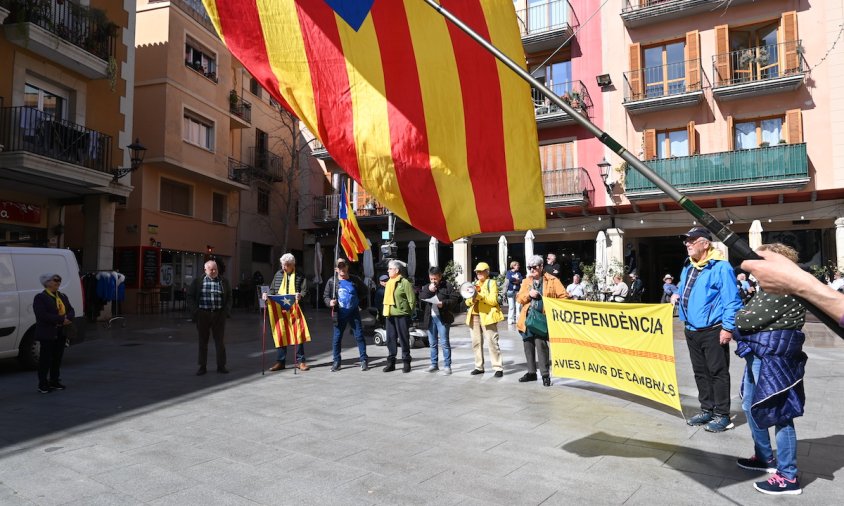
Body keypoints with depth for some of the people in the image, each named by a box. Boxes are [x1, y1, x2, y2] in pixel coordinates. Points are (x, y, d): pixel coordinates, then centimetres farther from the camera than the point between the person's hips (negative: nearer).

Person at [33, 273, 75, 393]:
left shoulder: (63, 296, 16)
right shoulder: (40, 297, -6)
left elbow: (71, 310, 12)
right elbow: (42, 315, -18)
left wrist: (69, 318, -11)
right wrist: (61, 319, -21)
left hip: (61, 333, 7)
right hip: (47, 333, -6)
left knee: (57, 358, 11)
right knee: (45, 359, -2)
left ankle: (54, 381, 20)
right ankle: (43, 384, 5)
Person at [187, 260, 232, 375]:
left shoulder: (224, 281, 8)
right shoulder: (197, 281, 4)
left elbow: (229, 297, 8)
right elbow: (190, 296, 4)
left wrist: (226, 311, -3)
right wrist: (195, 311, -6)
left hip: (219, 314, 1)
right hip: (203, 314, 0)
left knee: (220, 340, 4)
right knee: (202, 341, 7)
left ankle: (221, 366, 12)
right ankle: (202, 366, 16)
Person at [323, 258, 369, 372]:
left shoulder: (355, 280, 0)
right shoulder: (332, 281, -2)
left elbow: (364, 291, 15)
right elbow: (325, 296, 3)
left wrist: (358, 301, 4)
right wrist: (330, 302, -17)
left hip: (354, 313, 0)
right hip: (340, 314, 0)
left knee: (359, 336, 3)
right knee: (336, 338, 4)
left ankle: (364, 360, 12)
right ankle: (336, 361, 16)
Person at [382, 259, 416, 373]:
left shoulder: (404, 282, -10)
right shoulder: (389, 282, 14)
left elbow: (412, 299, -11)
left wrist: (408, 312, -7)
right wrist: (385, 311, 14)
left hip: (401, 315, -7)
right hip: (390, 315, 7)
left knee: (404, 339, 2)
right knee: (390, 339, 9)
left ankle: (406, 362, 12)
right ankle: (391, 362, 18)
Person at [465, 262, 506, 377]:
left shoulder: (491, 283, 1)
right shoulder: (474, 284, 18)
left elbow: (493, 300, -11)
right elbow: (467, 302, 14)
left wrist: (479, 295, -19)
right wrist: (472, 299, -8)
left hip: (487, 316, -6)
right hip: (474, 316, 6)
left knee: (492, 342, -7)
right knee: (476, 342, 8)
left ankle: (498, 368, -2)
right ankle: (479, 367, 17)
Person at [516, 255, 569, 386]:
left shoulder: (552, 281, 2)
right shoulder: (526, 281, 14)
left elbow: (564, 296, -1)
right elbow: (519, 298, 11)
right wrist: (528, 294, -8)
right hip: (527, 317, 5)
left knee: (540, 343, -15)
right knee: (528, 344, 9)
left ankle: (545, 374, -4)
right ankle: (531, 372, 24)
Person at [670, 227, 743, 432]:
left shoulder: (720, 267, -13)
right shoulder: (687, 267, 12)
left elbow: (731, 300, -15)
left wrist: (728, 327, -18)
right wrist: (678, 295, 6)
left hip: (713, 331, -8)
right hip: (691, 331, 8)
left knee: (718, 372, 2)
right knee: (700, 372, 15)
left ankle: (722, 415, 12)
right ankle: (707, 410, 27)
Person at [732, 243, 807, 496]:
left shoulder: (784, 291, -17)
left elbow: (750, 320, -19)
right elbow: (748, 317, 16)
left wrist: (739, 317, 1)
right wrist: (743, 320, -5)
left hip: (774, 359, -11)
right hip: (756, 356, 11)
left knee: (779, 414, -2)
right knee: (750, 407, 19)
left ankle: (788, 477, 8)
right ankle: (765, 457, 34)